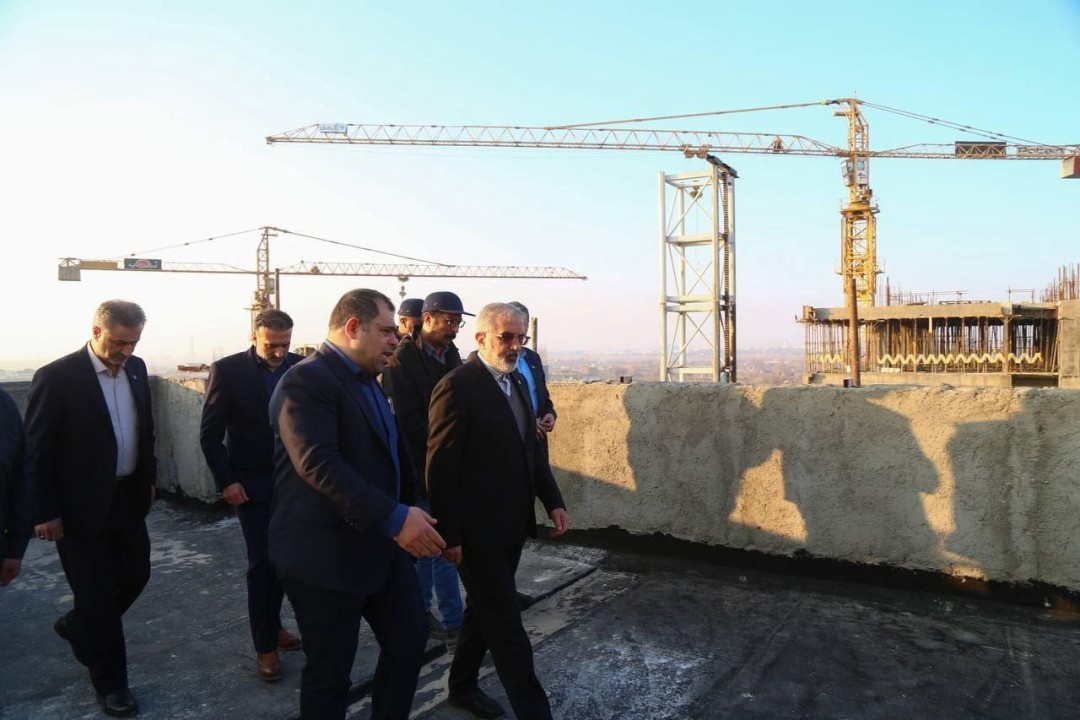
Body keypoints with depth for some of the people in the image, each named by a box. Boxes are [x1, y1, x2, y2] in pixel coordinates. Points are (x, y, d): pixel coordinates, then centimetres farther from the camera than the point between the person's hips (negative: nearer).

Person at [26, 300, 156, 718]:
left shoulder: (135, 369, 3)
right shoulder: (57, 377, -16)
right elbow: (37, 450, -13)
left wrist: (148, 479, 14)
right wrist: (46, 512, -12)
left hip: (128, 498, 6)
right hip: (81, 506, -6)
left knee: (135, 575, 15)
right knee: (96, 592, 6)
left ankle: (77, 627, 44)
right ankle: (109, 680, 24)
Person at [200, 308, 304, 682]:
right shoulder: (227, 370, -9)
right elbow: (210, 434, -6)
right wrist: (226, 481, -9)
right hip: (252, 483, -3)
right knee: (263, 563, 2)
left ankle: (273, 624, 33)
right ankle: (265, 646, 15)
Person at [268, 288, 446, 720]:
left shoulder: (366, 381, 13)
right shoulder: (307, 380, -17)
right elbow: (319, 464, -30)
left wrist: (411, 515, 13)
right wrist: (395, 518, -33)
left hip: (383, 545, 9)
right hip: (325, 552, -9)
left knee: (410, 639, 14)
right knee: (330, 669, 6)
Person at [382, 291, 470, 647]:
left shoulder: (451, 357, 11)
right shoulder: (403, 361, -12)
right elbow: (407, 421, -18)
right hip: (420, 469, -7)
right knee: (442, 550, -1)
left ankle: (420, 613, 30)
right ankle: (453, 626, 9)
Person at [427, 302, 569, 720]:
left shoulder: (515, 382, 9)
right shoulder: (457, 387, -17)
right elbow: (441, 467, -18)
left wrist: (553, 500, 6)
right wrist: (449, 536, -18)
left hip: (512, 526, 9)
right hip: (478, 530, -9)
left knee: (484, 610, 22)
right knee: (506, 625, 0)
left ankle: (462, 685, 41)